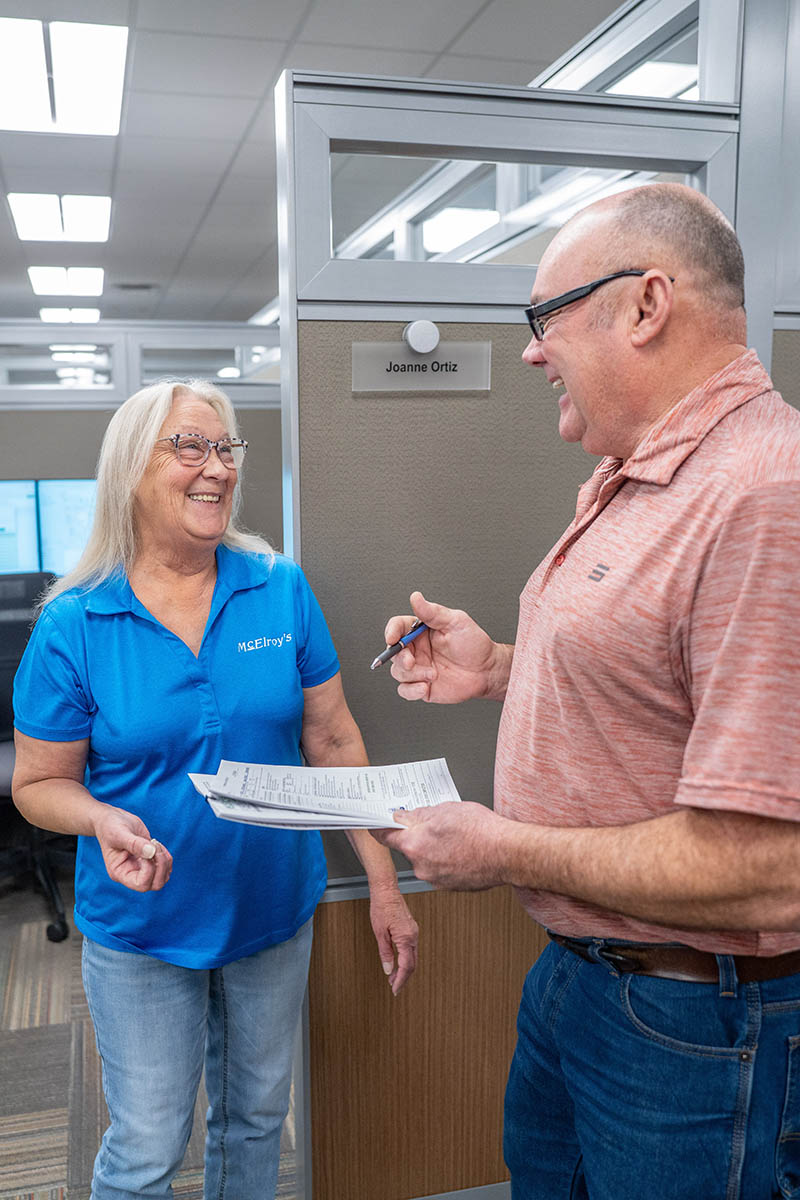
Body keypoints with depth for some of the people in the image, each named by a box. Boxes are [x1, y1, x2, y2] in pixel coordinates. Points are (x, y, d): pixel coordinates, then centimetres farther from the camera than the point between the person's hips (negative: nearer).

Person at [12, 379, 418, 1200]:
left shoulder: (282, 590, -7)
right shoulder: (73, 625, -12)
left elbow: (333, 741, -3)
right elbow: (39, 783, -4)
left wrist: (382, 883, -3)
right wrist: (103, 820, -26)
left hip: (276, 911, 3)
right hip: (142, 927, -2)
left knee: (257, 1118, 21)